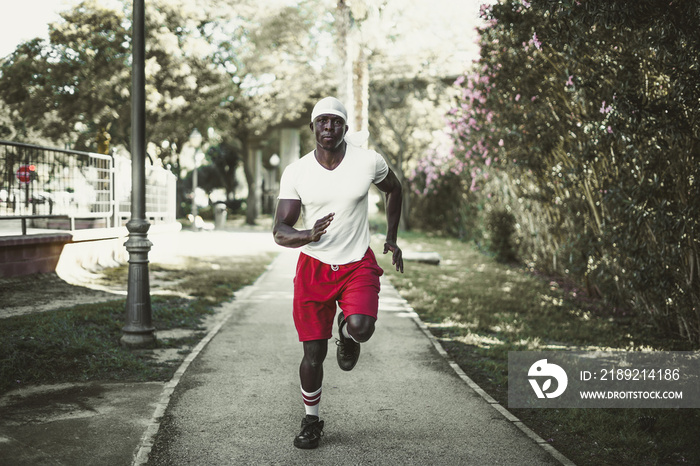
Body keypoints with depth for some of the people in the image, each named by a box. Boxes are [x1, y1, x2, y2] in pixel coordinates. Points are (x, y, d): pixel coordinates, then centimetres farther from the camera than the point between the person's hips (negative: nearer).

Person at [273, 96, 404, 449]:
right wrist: (307, 235, -32)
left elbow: (394, 189, 14)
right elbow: (280, 232, -10)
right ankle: (311, 420, 27)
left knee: (361, 328, -27)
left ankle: (347, 333, 14)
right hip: (313, 266, 1)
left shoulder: (369, 162, -8)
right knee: (313, 353, 2)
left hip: (358, 265, 0)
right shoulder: (296, 173, -8)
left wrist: (392, 239, 14)